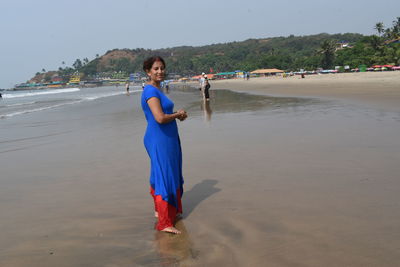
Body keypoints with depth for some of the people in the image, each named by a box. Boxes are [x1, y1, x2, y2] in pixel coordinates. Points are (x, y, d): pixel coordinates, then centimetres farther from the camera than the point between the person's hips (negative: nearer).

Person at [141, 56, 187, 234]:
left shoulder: (157, 89, 13)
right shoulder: (150, 91, -18)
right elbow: (160, 118, -29)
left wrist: (178, 114, 7)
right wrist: (178, 114, -11)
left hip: (166, 139, 11)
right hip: (158, 140, -11)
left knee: (171, 175, 21)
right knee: (164, 178, -7)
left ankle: (160, 210, 37)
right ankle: (164, 223, -1)